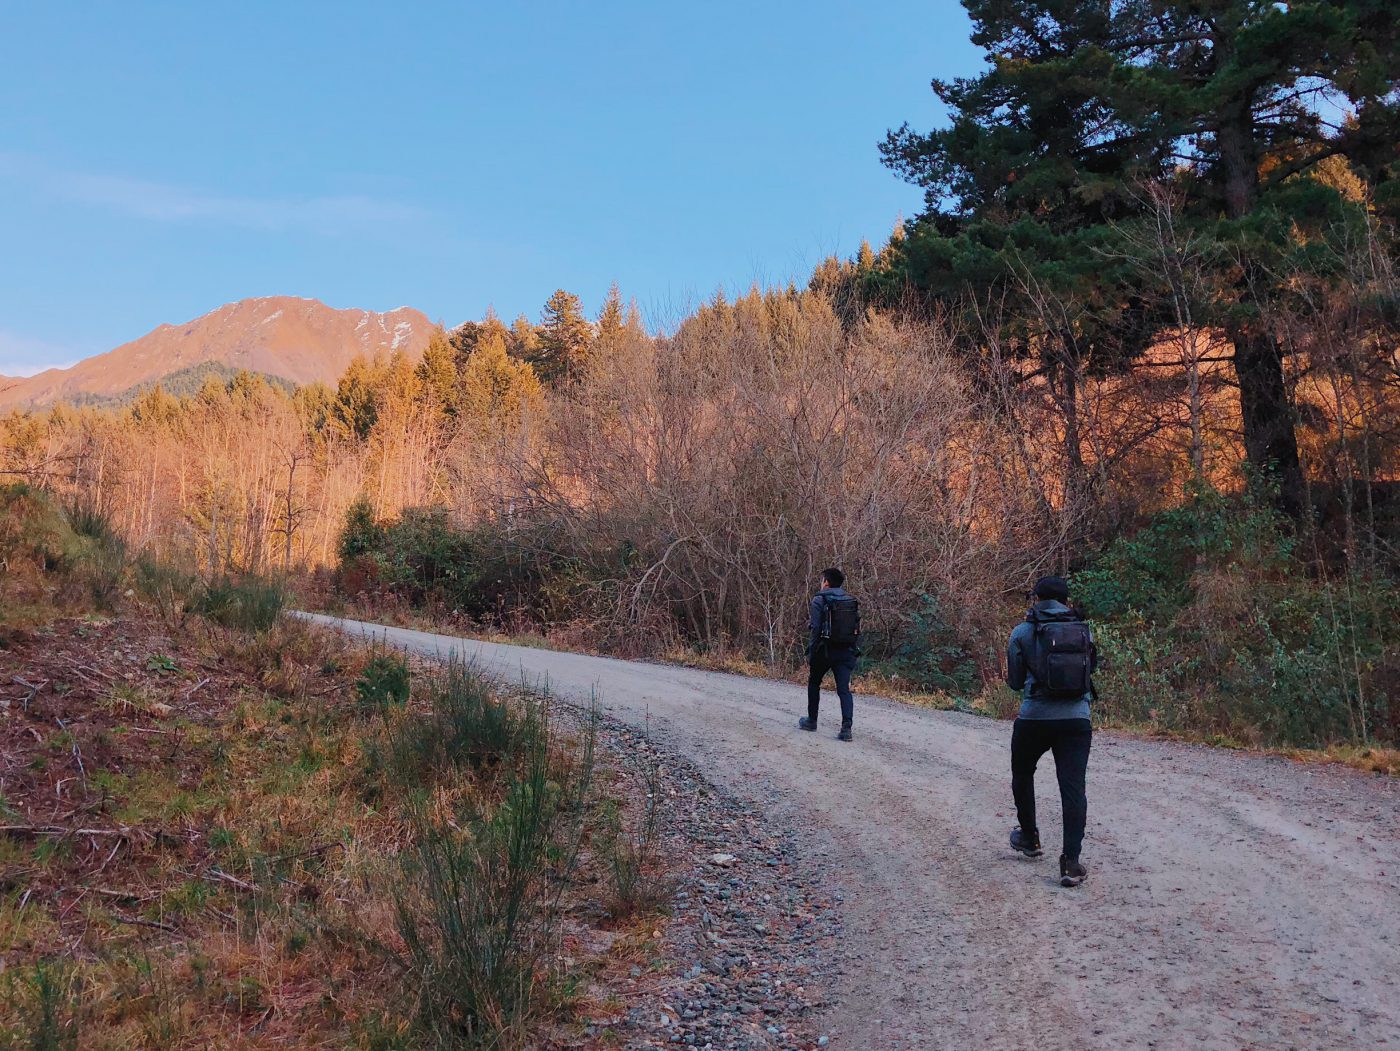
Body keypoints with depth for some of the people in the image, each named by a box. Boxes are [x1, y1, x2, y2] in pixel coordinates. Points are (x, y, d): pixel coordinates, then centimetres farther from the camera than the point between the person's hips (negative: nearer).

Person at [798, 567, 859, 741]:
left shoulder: (819, 600, -6)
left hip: (825, 650, -3)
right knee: (844, 689, -2)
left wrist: (810, 655, -8)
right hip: (846, 652, 4)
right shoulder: (851, 601, 11)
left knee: (814, 683, 19)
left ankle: (811, 721, 29)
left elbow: (815, 629, -11)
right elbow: (857, 630, 11)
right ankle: (846, 728, -16)